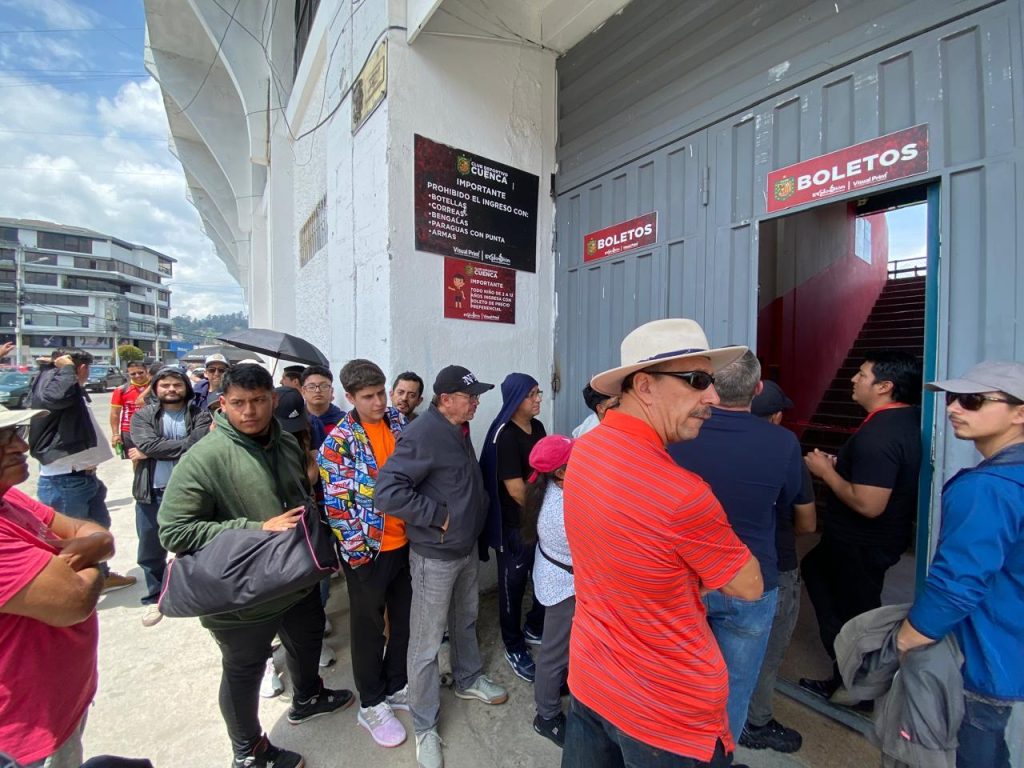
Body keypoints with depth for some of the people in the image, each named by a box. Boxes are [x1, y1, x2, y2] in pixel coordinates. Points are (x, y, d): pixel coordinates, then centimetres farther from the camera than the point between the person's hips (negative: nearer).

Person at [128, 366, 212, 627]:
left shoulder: (200, 415, -2)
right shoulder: (143, 415, 2)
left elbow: (200, 445, -19)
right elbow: (148, 443, -16)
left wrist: (150, 453, -13)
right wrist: (186, 444, -16)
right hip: (152, 493, 2)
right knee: (150, 551, 16)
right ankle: (155, 598, 37)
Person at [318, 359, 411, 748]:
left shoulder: (398, 420, 1)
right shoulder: (338, 442, -15)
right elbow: (337, 504, -13)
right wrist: (358, 551, -12)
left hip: (406, 541, 5)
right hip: (368, 550, -5)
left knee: (404, 618, 20)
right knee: (368, 627, 15)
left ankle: (396, 686, 42)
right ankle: (371, 705, 35)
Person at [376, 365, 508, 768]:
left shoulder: (459, 430, 4)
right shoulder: (422, 433, -25)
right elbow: (387, 491, -30)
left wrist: (473, 516, 10)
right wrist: (440, 517, -25)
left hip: (467, 548, 8)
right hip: (435, 556, -8)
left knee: (465, 622, 27)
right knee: (426, 644, 9)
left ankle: (468, 680, 51)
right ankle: (425, 727, 29)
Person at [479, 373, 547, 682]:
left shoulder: (538, 427, 2)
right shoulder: (504, 437, -22)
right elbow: (516, 490, -22)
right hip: (515, 525, -7)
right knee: (513, 587, 11)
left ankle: (534, 628, 44)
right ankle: (514, 648, 32)